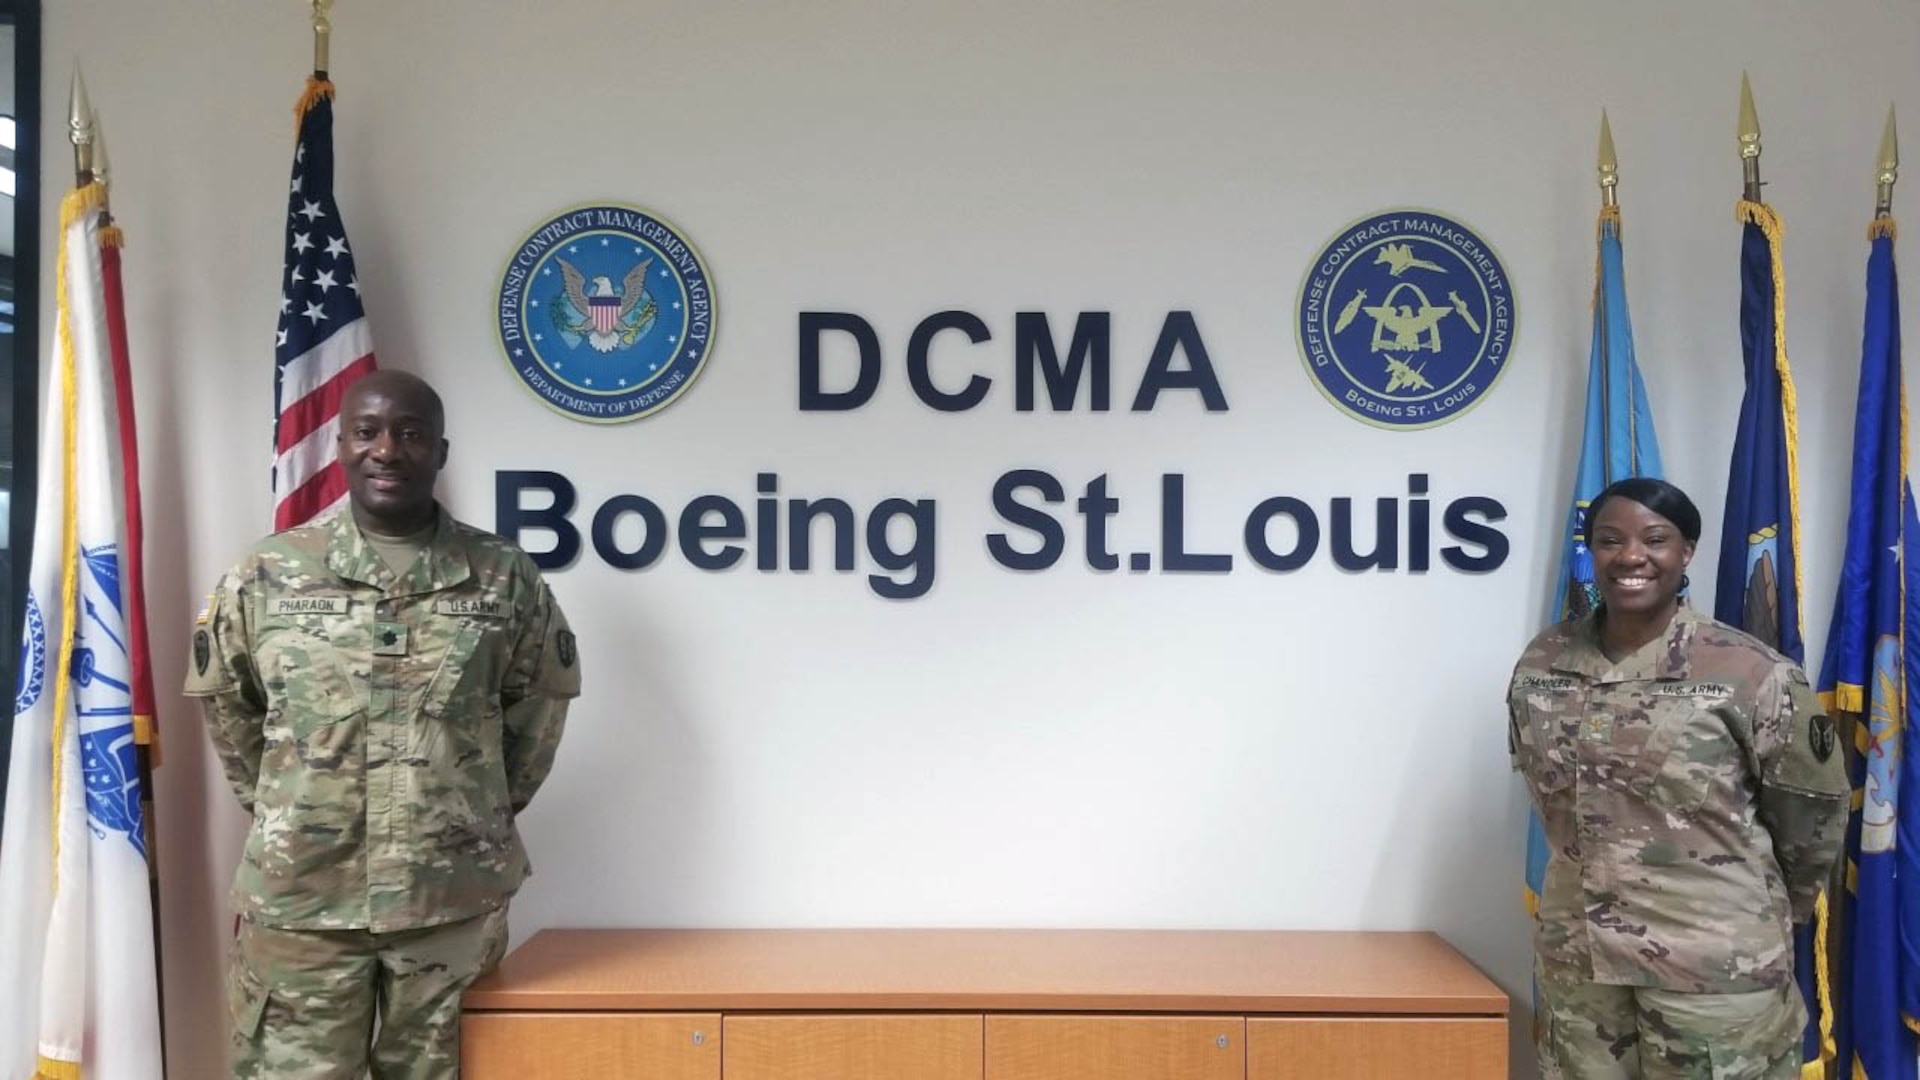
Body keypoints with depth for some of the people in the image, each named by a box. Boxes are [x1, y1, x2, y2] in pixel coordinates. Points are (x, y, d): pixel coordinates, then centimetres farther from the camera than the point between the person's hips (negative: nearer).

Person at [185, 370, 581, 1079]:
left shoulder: (504, 576, 0)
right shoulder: (266, 576, -1)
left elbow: (541, 699, 12)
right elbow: (226, 704, 12)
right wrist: (280, 811, 11)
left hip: (455, 898, 0)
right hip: (300, 900, 0)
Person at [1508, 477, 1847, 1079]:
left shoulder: (1753, 674, -12)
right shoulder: (1540, 665, 1)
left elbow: (1813, 814, 0)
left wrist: (1773, 911, 12)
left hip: (1717, 964, -4)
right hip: (1577, 957, 4)